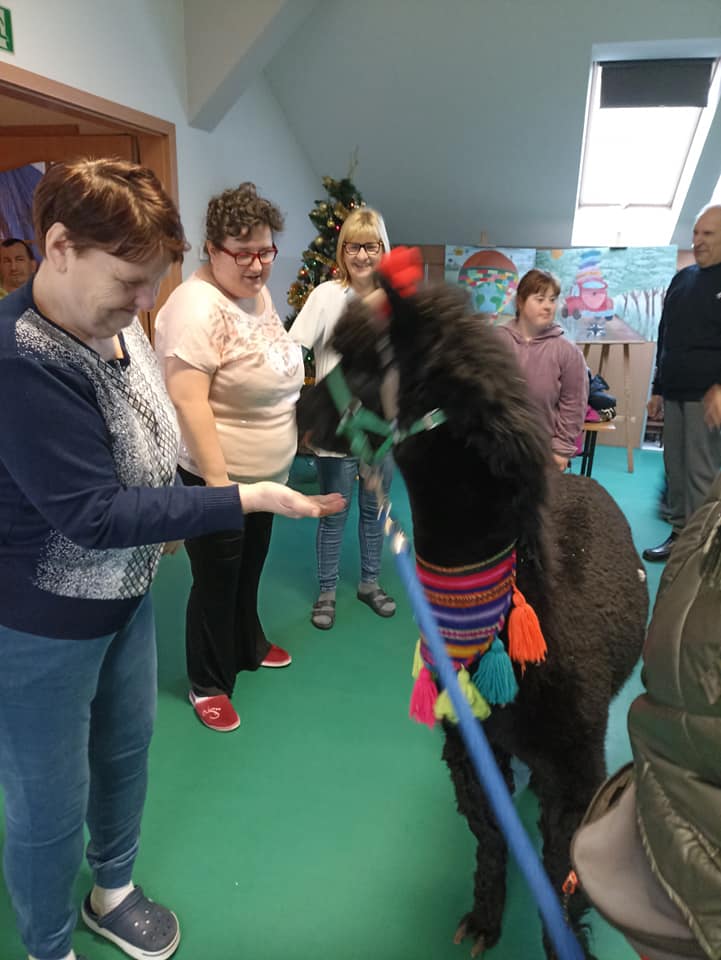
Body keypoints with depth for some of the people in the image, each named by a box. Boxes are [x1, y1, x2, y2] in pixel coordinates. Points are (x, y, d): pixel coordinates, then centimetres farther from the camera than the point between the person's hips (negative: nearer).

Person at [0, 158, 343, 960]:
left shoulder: (113, 324, -3)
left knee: (126, 749, 23)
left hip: (126, 593, 8)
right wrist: (251, 499, -28)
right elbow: (95, 515, -28)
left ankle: (112, 892, 51)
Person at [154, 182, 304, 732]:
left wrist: (286, 442, 19)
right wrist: (217, 483, -30)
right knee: (216, 584, 8)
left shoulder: (259, 293, 5)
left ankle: (249, 647, 47)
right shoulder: (197, 308, -24)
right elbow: (188, 402, -29)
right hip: (220, 476, -8)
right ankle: (208, 685, 29)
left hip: (267, 472, 9)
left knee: (250, 571, 25)